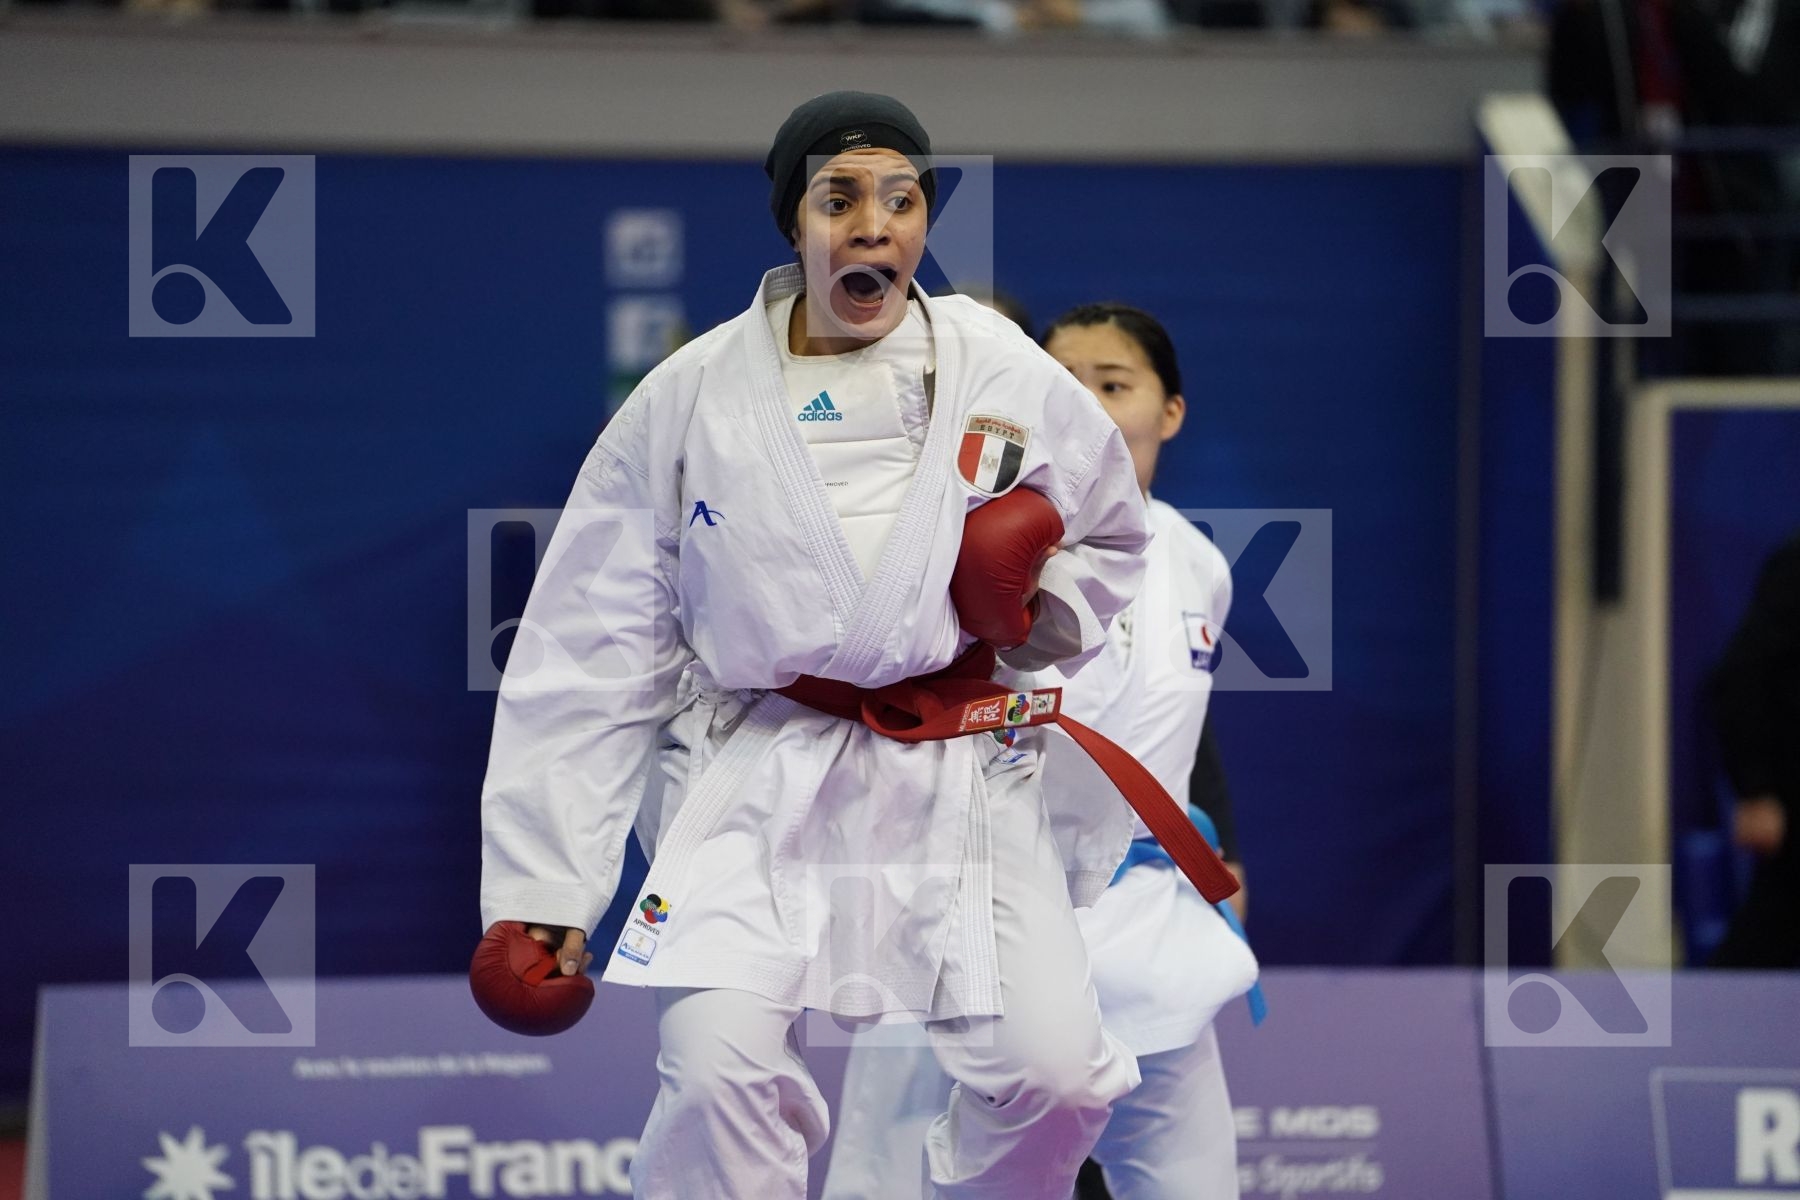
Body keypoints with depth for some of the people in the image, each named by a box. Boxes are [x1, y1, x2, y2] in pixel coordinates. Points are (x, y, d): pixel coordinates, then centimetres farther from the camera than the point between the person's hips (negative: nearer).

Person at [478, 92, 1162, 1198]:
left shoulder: (1011, 382, 1)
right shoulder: (694, 398, -2)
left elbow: (1115, 540, 20)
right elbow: (594, 656, 1)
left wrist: (1043, 606, -4)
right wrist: (542, 890, -3)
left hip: (958, 777, 1)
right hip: (753, 782, -1)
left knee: (1053, 1071, -13)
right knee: (719, 1070, -22)